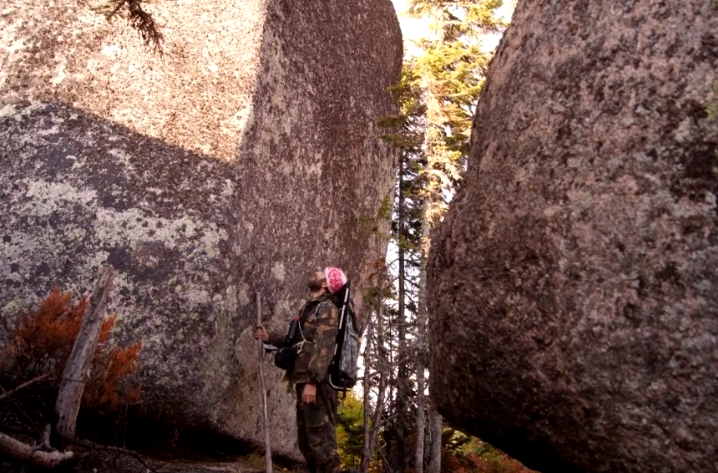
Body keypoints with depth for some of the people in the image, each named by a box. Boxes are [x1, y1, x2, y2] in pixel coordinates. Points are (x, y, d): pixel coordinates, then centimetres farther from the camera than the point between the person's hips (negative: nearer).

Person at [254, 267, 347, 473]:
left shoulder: (327, 308, -9)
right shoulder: (309, 307, 18)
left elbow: (324, 348, -19)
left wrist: (312, 382, -26)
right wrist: (269, 337, 16)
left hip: (317, 384, -10)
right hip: (304, 381, 10)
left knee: (320, 438, -6)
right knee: (306, 439, 17)